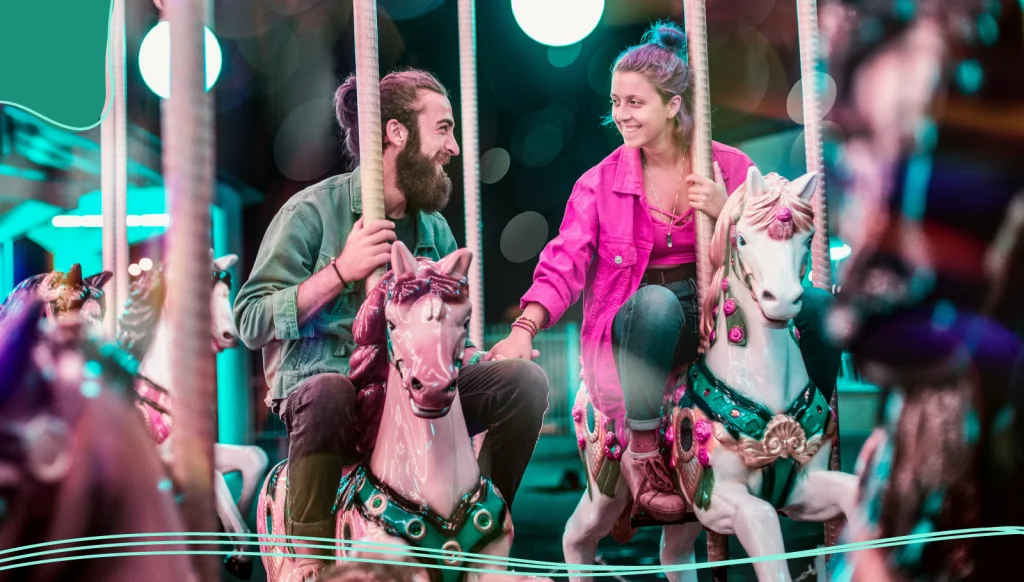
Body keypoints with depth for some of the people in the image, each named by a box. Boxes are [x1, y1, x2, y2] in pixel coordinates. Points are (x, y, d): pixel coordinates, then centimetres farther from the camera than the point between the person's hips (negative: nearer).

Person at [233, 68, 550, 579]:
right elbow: (250, 321, -12)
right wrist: (341, 271, -20)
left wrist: (478, 359, -6)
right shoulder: (313, 211, -6)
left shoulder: (434, 227, 12)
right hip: (321, 382, -5)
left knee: (524, 379, -13)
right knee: (329, 393, -40)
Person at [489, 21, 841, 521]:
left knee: (814, 301, -23)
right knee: (656, 300, -39)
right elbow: (564, 264, -10)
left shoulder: (729, 165, 3)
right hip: (643, 322, -2)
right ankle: (642, 450, -22)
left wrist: (726, 211, -19)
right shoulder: (600, 183, 0)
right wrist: (524, 330, -27)